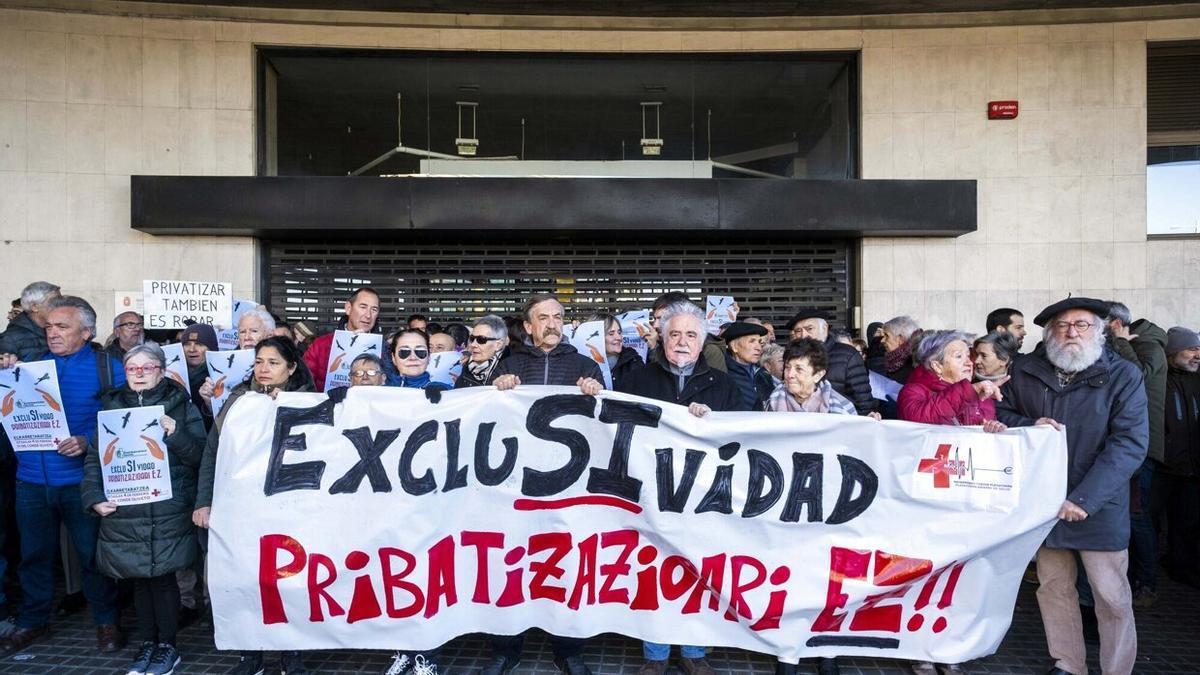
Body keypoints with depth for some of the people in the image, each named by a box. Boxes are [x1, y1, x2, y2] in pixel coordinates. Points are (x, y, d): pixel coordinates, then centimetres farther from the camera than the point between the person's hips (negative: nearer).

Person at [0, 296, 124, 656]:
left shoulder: (107, 367, -4)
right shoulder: (34, 363, 8)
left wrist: (88, 441, -22)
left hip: (81, 478, -4)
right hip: (32, 478, 4)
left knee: (93, 553, 7)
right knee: (34, 553, 16)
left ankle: (106, 620, 24)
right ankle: (32, 620, 35)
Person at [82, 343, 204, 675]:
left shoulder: (180, 405, 1)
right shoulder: (112, 406, 10)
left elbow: (199, 455, -4)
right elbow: (94, 457, 7)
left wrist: (175, 434, -20)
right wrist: (93, 497, -5)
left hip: (168, 513, -3)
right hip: (124, 514, 3)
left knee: (162, 578, 2)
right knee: (139, 578, 12)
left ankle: (168, 646, 18)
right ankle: (147, 643, 27)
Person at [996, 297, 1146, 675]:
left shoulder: (1123, 376, -7)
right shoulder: (1026, 372, 2)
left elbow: (1130, 444, -14)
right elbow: (1001, 414, 12)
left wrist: (1084, 499, -21)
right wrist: (1029, 427, -12)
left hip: (1099, 508, -3)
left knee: (1112, 597, 3)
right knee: (1053, 587, 14)